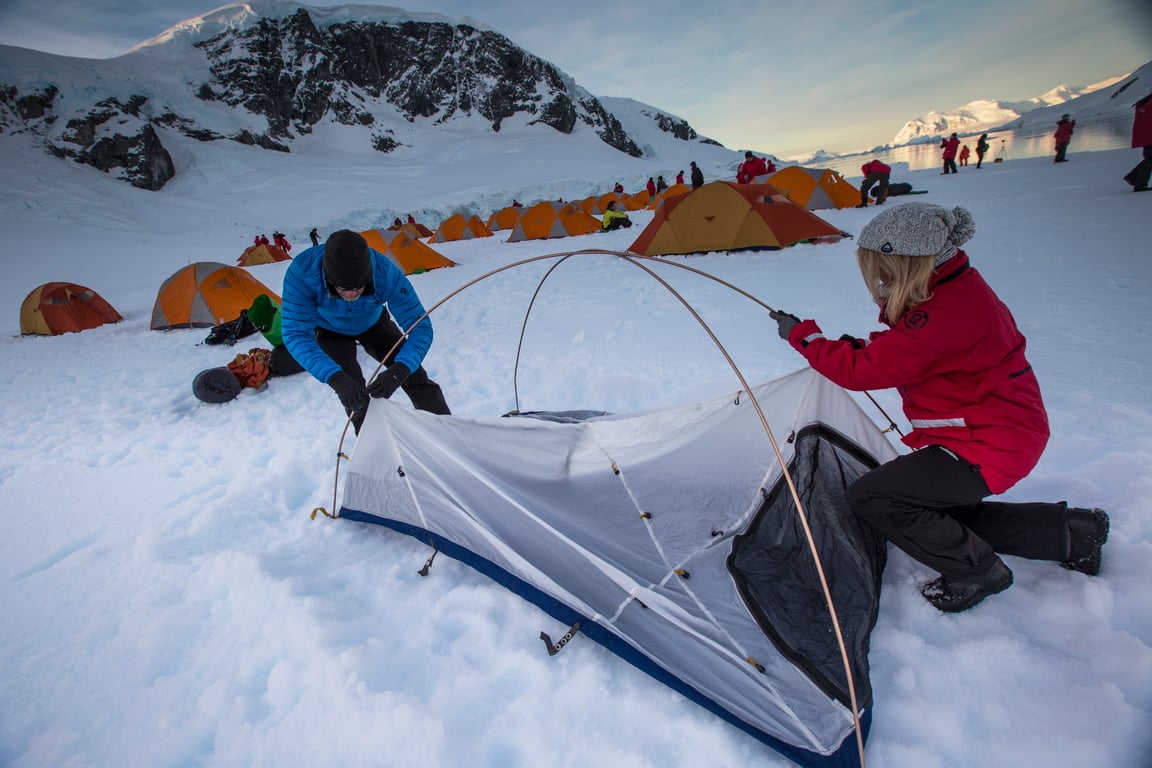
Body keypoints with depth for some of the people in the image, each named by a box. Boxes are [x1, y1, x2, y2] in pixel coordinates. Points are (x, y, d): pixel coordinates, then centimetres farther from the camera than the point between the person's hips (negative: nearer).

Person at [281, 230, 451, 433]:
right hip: (330, 331, 0)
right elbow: (296, 334, -37)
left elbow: (420, 326, -35)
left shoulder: (386, 273, -39)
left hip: (373, 324, 1)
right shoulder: (302, 272, -39)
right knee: (354, 396, -19)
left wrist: (399, 371, -52)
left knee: (414, 375, -7)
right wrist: (336, 379, -52)